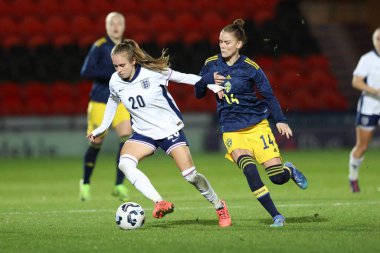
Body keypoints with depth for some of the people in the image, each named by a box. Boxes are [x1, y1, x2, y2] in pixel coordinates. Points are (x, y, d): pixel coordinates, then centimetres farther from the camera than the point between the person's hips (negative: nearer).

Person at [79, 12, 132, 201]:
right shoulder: (100, 47, -8)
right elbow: (86, 72, -18)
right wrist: (112, 74, -23)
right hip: (100, 102, -4)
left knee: (126, 138, -16)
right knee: (96, 143, 2)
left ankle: (119, 185, -10)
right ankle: (85, 183, 24)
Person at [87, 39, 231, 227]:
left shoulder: (153, 72, -19)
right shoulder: (115, 82, -8)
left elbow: (183, 77, -6)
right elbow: (113, 102, 14)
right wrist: (101, 129, 17)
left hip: (170, 129, -3)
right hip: (143, 133, 3)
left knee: (190, 175, -7)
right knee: (125, 163, -27)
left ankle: (219, 206, 19)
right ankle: (160, 203, -30)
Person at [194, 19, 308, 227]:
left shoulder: (250, 68, -6)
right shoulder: (212, 65, 2)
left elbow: (268, 95, -2)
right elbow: (198, 94, 8)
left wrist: (280, 120, -13)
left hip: (256, 125, -1)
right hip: (232, 130, 1)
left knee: (278, 177, -8)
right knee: (249, 170, -27)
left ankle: (290, 170, 32)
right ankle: (276, 217, -17)